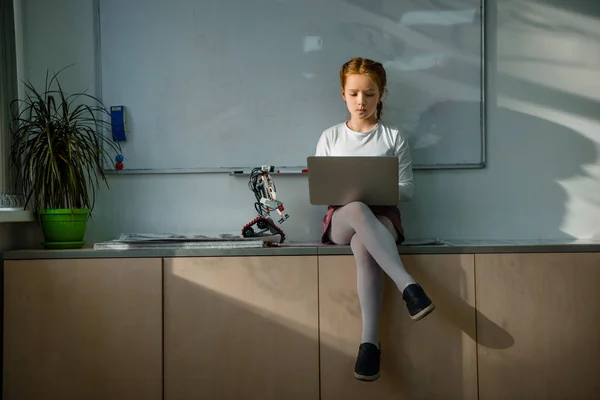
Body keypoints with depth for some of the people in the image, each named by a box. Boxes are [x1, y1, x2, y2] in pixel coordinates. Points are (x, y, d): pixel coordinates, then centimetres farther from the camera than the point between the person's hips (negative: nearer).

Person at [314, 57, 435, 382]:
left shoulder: (393, 138, 8)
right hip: (340, 218, 1)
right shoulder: (330, 137, 12)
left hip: (382, 215, 0)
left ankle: (370, 342, -41)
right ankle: (408, 286, -45)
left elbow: (407, 189, 5)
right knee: (357, 209, -40)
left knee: (363, 246, -39)